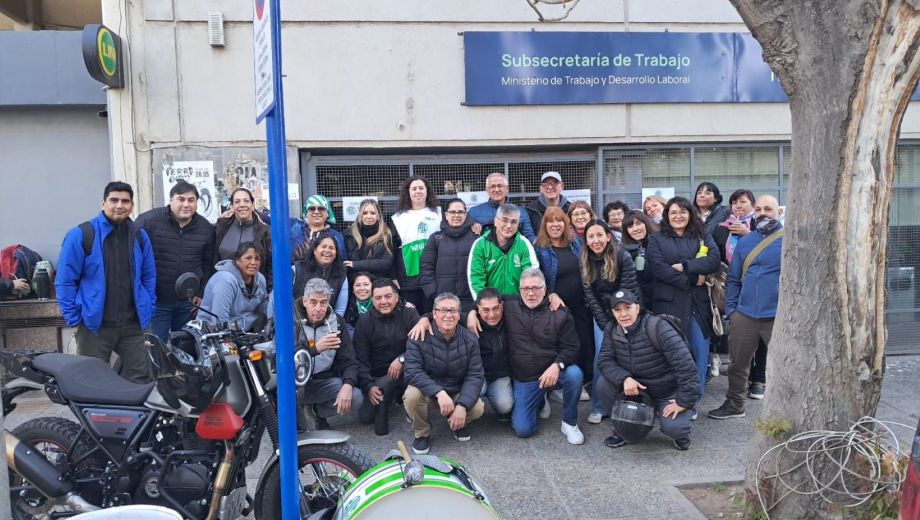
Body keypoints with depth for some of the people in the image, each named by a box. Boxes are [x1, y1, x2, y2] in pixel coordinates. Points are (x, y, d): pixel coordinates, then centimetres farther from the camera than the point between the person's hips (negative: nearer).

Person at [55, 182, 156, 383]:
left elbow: (149, 278, 13)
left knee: (140, 378, 8)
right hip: (94, 325, -3)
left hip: (133, 325, 3)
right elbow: (65, 281, -6)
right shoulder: (81, 235, -7)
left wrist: (148, 313, 7)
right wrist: (73, 319, -7)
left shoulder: (140, 236, 6)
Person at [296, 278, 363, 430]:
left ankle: (317, 411, 9)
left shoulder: (335, 321, 0)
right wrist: (315, 348, -36)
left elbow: (348, 360, -3)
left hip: (324, 380, 3)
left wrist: (347, 385, -23)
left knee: (356, 399, -21)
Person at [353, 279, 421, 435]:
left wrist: (402, 359, -30)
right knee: (365, 416, -8)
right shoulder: (364, 322, -3)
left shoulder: (410, 314, -9)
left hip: (406, 371, -2)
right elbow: (361, 359, -5)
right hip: (378, 377, 2)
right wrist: (368, 386, -15)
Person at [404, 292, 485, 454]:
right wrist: (439, 393, -40)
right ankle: (422, 433, -2)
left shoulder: (469, 339, -10)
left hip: (457, 392, 2)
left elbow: (475, 375, -12)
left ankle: (458, 424, 13)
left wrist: (462, 405, -29)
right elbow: (413, 371, -25)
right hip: (428, 390, -1)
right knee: (412, 395, -33)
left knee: (478, 409, -25)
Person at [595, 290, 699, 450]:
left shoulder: (657, 327, -25)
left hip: (668, 393, -5)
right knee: (603, 383, -18)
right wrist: (624, 378, -30)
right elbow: (605, 360, -10)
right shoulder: (612, 329, -7)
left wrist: (684, 401, -26)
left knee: (673, 427, -30)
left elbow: (685, 364, -28)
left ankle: (680, 431, 11)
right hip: (636, 388, 5)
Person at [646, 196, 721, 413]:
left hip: (698, 303, 2)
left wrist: (684, 266, -14)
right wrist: (692, 279, -12)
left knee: (700, 351, 1)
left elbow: (714, 260, -3)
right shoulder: (657, 239, 7)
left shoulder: (702, 237, 14)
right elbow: (657, 267, -9)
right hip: (668, 303, -2)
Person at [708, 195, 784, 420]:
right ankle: (734, 404, 31)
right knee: (737, 363, 14)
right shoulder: (744, 241, 10)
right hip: (744, 315, 4)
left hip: (778, 316, -4)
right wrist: (730, 309, 7)